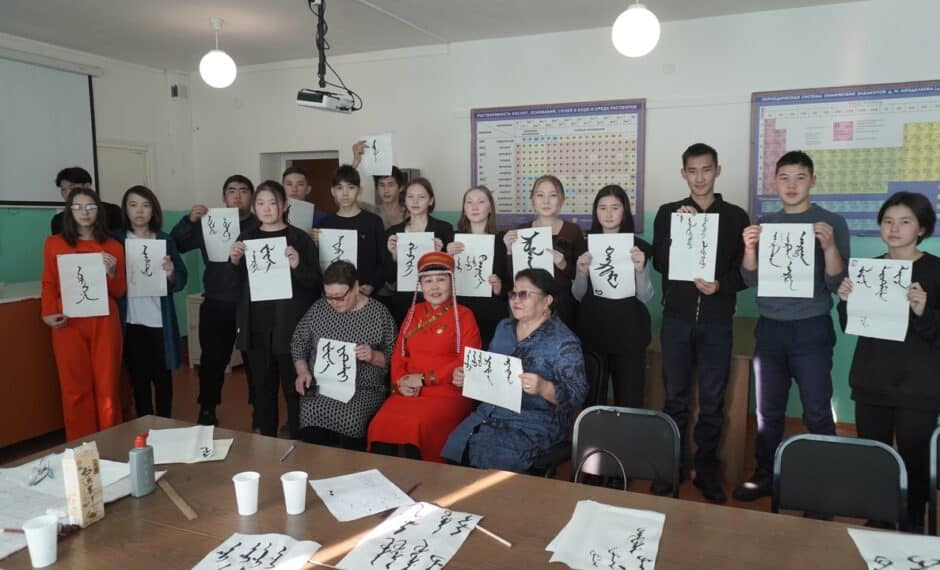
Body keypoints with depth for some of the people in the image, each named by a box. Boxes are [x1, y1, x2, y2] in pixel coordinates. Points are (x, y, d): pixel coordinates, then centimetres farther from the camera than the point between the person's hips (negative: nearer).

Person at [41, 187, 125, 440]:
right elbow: (49, 284, 11)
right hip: (69, 324, 0)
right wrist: (48, 313, -5)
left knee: (107, 387, 2)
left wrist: (111, 272, -11)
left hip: (104, 323, 0)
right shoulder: (54, 243, 7)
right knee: (75, 389, 2)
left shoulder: (113, 246, 8)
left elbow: (120, 292, 8)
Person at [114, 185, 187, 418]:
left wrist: (171, 274, -20)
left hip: (160, 320, 0)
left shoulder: (165, 240, 5)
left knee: (162, 375, 5)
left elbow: (181, 281, 0)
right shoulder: (116, 240, 5)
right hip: (131, 320, 0)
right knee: (138, 377, 8)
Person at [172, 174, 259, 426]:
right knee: (212, 360, 8)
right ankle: (207, 411, 23)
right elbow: (173, 246, 2)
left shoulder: (261, 227, 2)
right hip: (216, 305, 2)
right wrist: (189, 220, -10)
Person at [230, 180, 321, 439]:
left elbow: (316, 284, -4)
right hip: (256, 326, 4)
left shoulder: (299, 238, -2)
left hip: (289, 326, -4)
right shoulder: (246, 238, 9)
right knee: (262, 388, 12)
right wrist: (234, 261, -9)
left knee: (294, 388, 0)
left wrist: (297, 266, -23)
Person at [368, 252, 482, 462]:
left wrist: (424, 378, -10)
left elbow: (467, 362, -5)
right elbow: (399, 353, 17)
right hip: (409, 392, 4)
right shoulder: (414, 311, 18)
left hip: (448, 392, -4)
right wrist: (400, 382, -4)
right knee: (380, 426, -23)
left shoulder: (464, 316, 3)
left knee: (417, 428, -31)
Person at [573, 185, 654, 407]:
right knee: (592, 397, 4)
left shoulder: (638, 247, 1)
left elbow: (645, 296, -3)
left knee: (629, 397, -1)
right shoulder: (586, 245, 5)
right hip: (592, 329, 1)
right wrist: (582, 273, -13)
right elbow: (577, 296, 6)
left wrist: (640, 268, -20)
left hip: (628, 331, -1)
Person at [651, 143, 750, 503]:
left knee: (712, 400, 7)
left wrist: (721, 285, -16)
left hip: (717, 321, 0)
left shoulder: (735, 216, 4)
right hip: (676, 318, 1)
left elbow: (745, 271, 2)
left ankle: (706, 469, 21)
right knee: (675, 397, 9)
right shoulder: (668, 213, 6)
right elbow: (659, 263, -4)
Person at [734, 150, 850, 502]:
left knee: (817, 413, -1)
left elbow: (836, 284, -6)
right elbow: (751, 280, 4)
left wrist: (829, 245, -22)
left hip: (811, 329, -3)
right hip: (769, 328, 3)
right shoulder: (764, 224, 9)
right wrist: (750, 249, -14)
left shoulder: (832, 223, 0)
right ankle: (765, 475, 21)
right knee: (768, 411, 9)